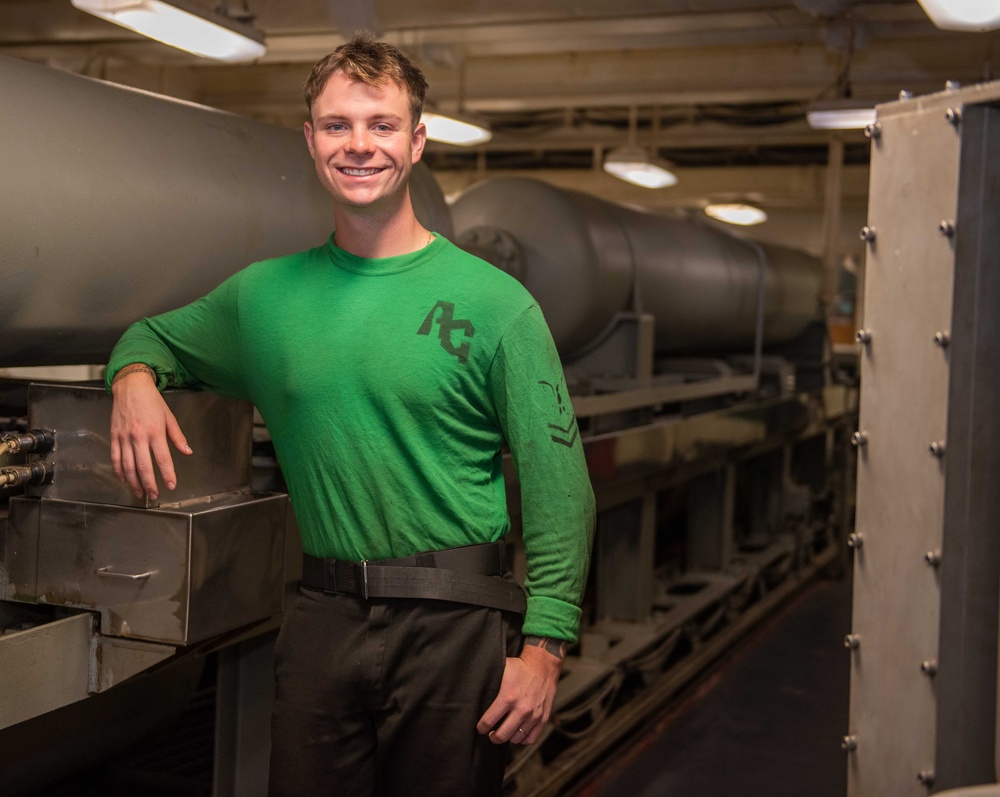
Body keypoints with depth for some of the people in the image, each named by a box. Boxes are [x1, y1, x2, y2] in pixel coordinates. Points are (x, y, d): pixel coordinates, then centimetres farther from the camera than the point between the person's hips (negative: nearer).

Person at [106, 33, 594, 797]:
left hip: (455, 626, -3)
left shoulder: (495, 303, -4)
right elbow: (158, 333, 25)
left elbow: (558, 491, -6)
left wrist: (545, 646, -12)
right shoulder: (266, 293, 7)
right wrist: (134, 375, 0)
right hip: (323, 620, 3)